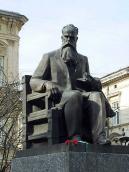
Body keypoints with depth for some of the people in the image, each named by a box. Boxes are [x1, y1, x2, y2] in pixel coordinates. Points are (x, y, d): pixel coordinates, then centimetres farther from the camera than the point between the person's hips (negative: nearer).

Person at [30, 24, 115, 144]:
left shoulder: (83, 60, 29)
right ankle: (74, 137, -45)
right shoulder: (49, 57, 18)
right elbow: (33, 81, 10)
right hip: (59, 98, -3)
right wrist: (48, 85, -14)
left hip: (81, 99, 3)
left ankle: (99, 138, -45)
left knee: (97, 95, -30)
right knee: (74, 95, -37)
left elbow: (91, 84, 28)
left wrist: (90, 81, 1)